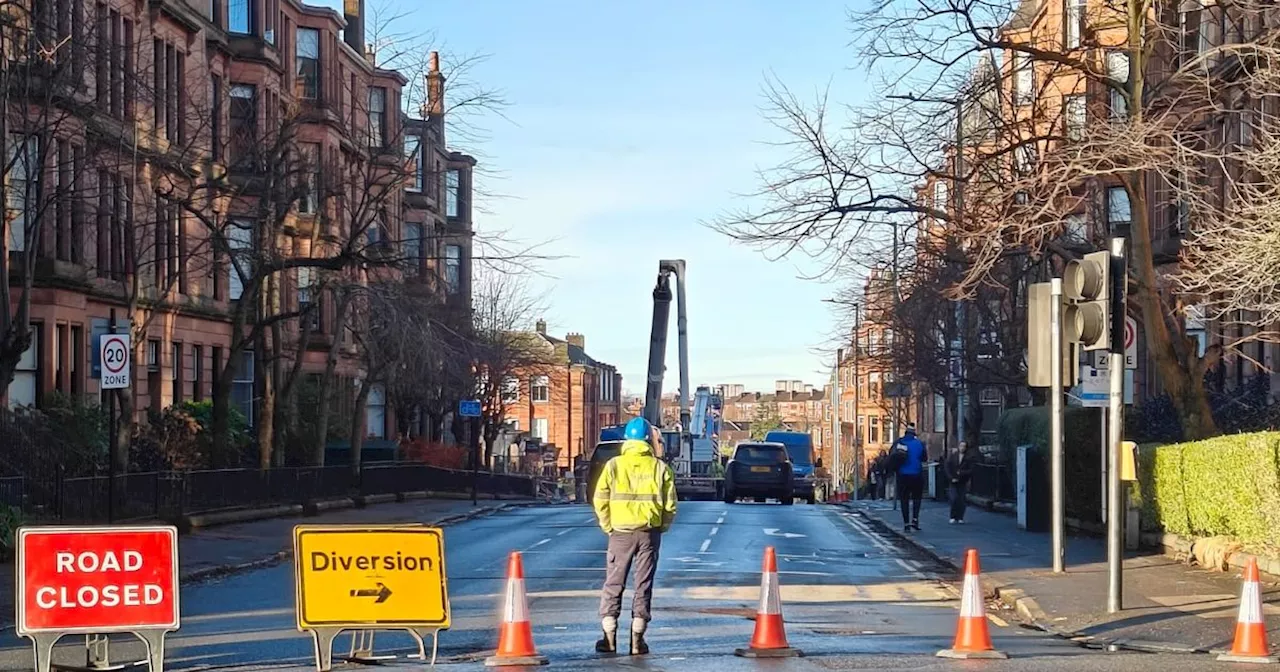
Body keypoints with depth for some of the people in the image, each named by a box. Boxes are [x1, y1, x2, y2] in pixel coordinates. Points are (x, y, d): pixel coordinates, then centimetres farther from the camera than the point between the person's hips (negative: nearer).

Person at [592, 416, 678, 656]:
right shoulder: (660, 467, -1)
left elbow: (600, 501, -4)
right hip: (650, 533, 1)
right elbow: (670, 504, 0)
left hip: (621, 533, -1)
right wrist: (662, 527, 13)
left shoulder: (614, 465, -3)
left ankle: (609, 636, 4)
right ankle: (637, 640, 5)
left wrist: (608, 526, 8)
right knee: (643, 586, 7)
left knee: (613, 585, 8)